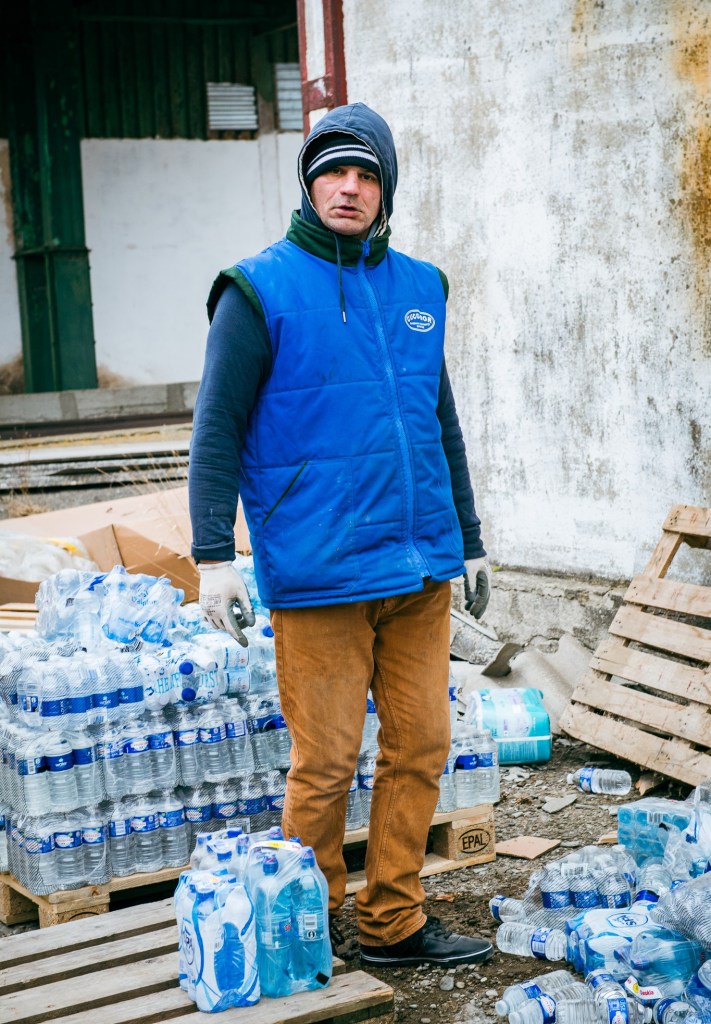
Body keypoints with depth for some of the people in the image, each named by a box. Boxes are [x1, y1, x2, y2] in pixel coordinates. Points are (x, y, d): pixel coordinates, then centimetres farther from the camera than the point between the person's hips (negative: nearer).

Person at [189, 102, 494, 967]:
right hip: (318, 576, -5)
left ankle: (393, 922, 22)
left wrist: (469, 540, 21)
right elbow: (216, 431, -5)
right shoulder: (260, 290, -3)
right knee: (326, 764, 0)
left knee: (420, 749, 8)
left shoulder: (418, 288, 13)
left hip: (419, 570, 6)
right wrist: (214, 555, -12)